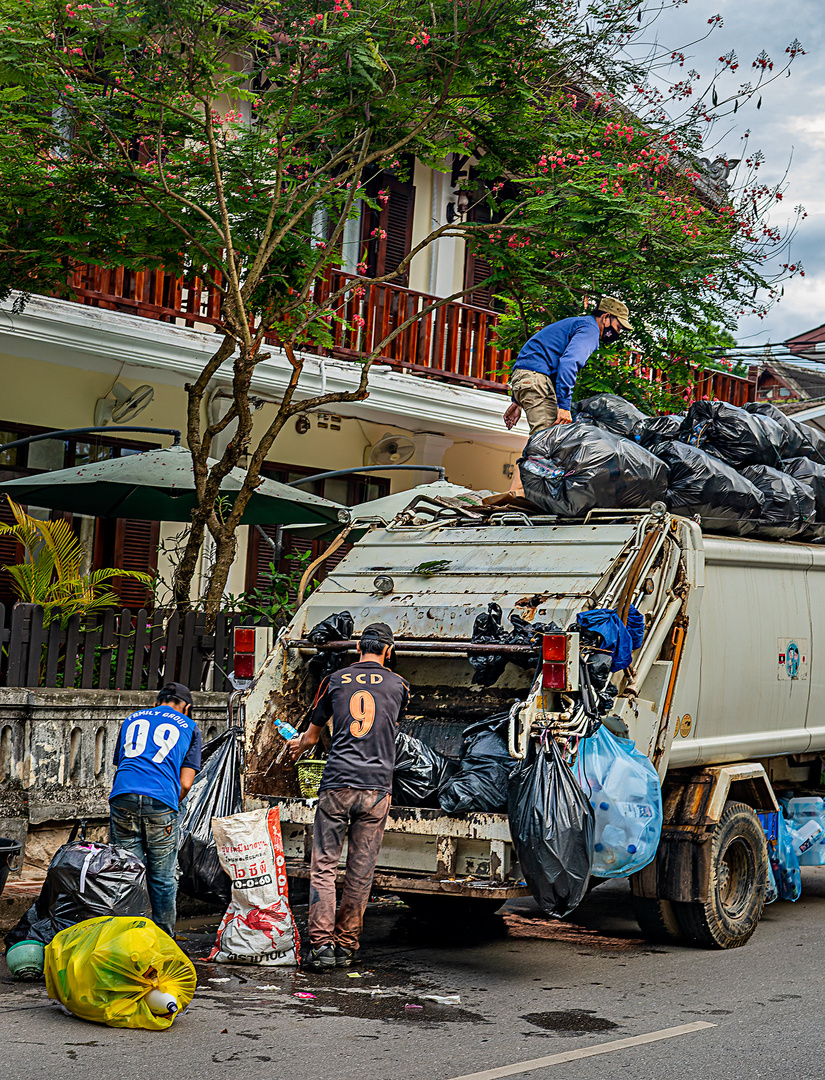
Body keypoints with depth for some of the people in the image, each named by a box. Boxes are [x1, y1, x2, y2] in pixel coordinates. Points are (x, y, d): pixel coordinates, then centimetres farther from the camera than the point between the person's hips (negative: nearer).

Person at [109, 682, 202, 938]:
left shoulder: (132, 719, 26)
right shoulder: (189, 727, 17)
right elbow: (185, 783, 9)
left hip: (123, 797, 2)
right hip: (161, 802, -2)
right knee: (162, 878, 8)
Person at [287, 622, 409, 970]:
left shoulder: (334, 681, 8)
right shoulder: (399, 686, 9)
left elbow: (312, 736, 17)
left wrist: (298, 747, 43)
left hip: (337, 784, 0)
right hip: (377, 788, 1)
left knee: (323, 866, 3)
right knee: (361, 872, 7)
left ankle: (321, 943, -6)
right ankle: (346, 945, 10)